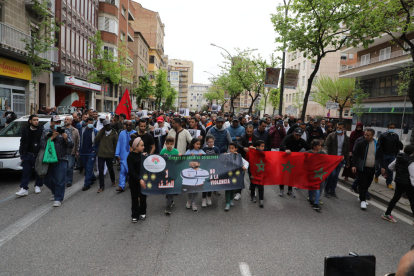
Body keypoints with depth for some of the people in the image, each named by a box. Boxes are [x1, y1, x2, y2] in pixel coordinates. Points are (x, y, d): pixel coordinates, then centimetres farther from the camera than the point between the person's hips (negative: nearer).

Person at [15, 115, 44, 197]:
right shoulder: (25, 130, 6)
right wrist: (22, 155, 6)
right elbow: (22, 143, 10)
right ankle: (24, 189, 4)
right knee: (26, 172, 1)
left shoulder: (42, 130, -3)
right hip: (27, 155, 2)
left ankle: (37, 186, 25)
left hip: (38, 155, -2)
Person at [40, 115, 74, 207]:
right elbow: (42, 144, -7)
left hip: (61, 160, -2)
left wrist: (66, 139, -17)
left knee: (59, 181, -5)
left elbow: (71, 145, 0)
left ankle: (58, 199, 6)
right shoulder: (46, 132, 7)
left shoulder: (65, 132, 6)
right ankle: (55, 193, 37)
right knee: (47, 180, 13)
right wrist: (52, 137, -15)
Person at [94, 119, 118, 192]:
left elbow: (115, 144, 0)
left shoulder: (114, 133, -2)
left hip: (110, 154, -2)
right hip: (101, 154, 2)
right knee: (101, 171, 1)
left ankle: (113, 181, 40)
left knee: (110, 169, 13)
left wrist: (114, 154, -1)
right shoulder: (101, 132, 5)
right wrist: (101, 132, -11)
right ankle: (101, 186, 11)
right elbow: (96, 140, -6)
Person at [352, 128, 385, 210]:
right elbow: (355, 154, -5)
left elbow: (380, 157, 12)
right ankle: (363, 200, 0)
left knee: (367, 184, 13)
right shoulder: (361, 144, -7)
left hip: (372, 169, 4)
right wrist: (354, 165, -12)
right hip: (362, 168, -4)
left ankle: (361, 197, 30)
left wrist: (382, 166, 3)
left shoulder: (378, 145, 4)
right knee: (363, 184, -5)